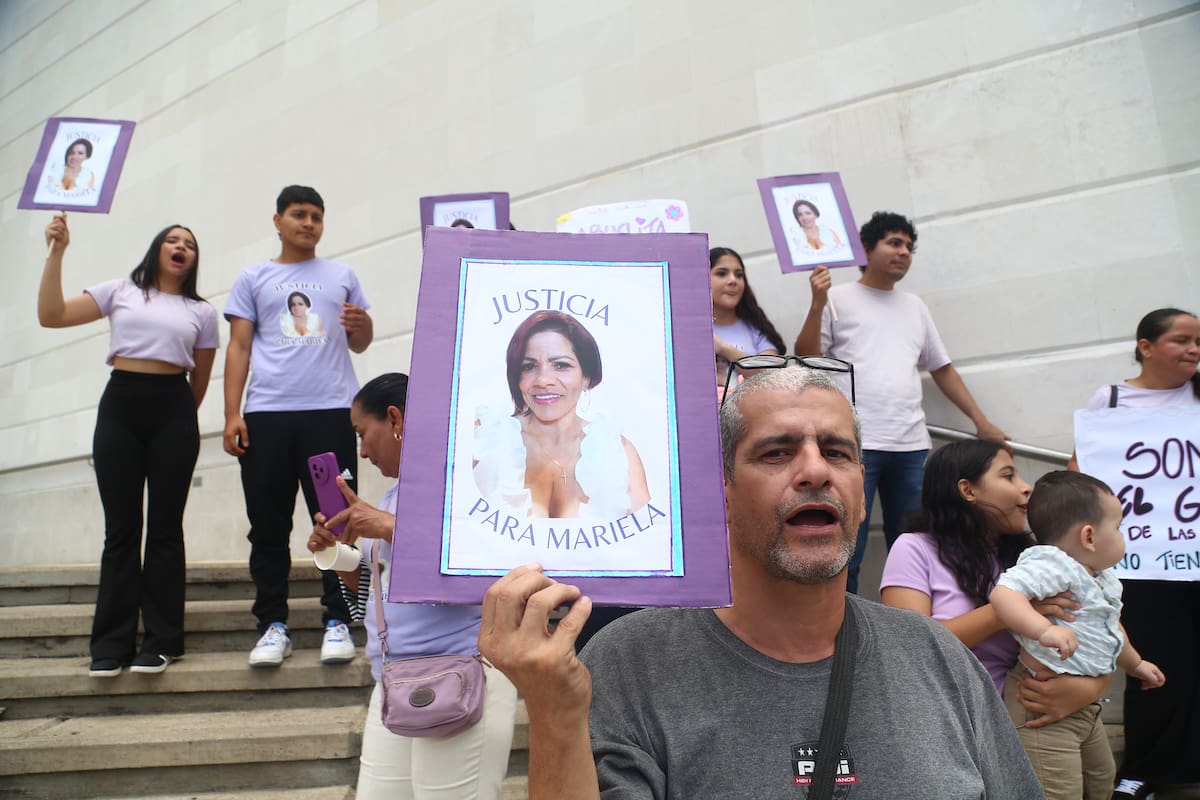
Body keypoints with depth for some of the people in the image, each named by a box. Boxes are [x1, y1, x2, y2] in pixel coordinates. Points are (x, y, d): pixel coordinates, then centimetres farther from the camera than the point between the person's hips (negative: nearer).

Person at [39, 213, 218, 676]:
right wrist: (56, 254, -1)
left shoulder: (201, 313, 12)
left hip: (173, 410, 0)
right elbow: (51, 316, 3)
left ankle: (161, 641, 5)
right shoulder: (120, 292, 12)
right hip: (120, 404, 0)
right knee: (121, 528, 1)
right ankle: (112, 643, 7)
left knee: (164, 526, 0)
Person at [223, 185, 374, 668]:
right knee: (268, 525, 3)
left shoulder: (341, 276, 18)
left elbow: (359, 345, 17)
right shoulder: (254, 279, 16)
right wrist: (232, 415, -1)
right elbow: (239, 347, 9)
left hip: (330, 412, 0)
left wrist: (362, 326, -7)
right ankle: (273, 625, 11)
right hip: (266, 414, 1)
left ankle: (337, 622, 5)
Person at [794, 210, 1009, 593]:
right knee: (847, 552, -4)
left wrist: (982, 422, 17)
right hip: (855, 445, -5)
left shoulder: (914, 306, 20)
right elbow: (804, 359, -3)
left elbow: (942, 368, 22)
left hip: (912, 446, 5)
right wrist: (817, 304, -15)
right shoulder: (838, 298, 4)